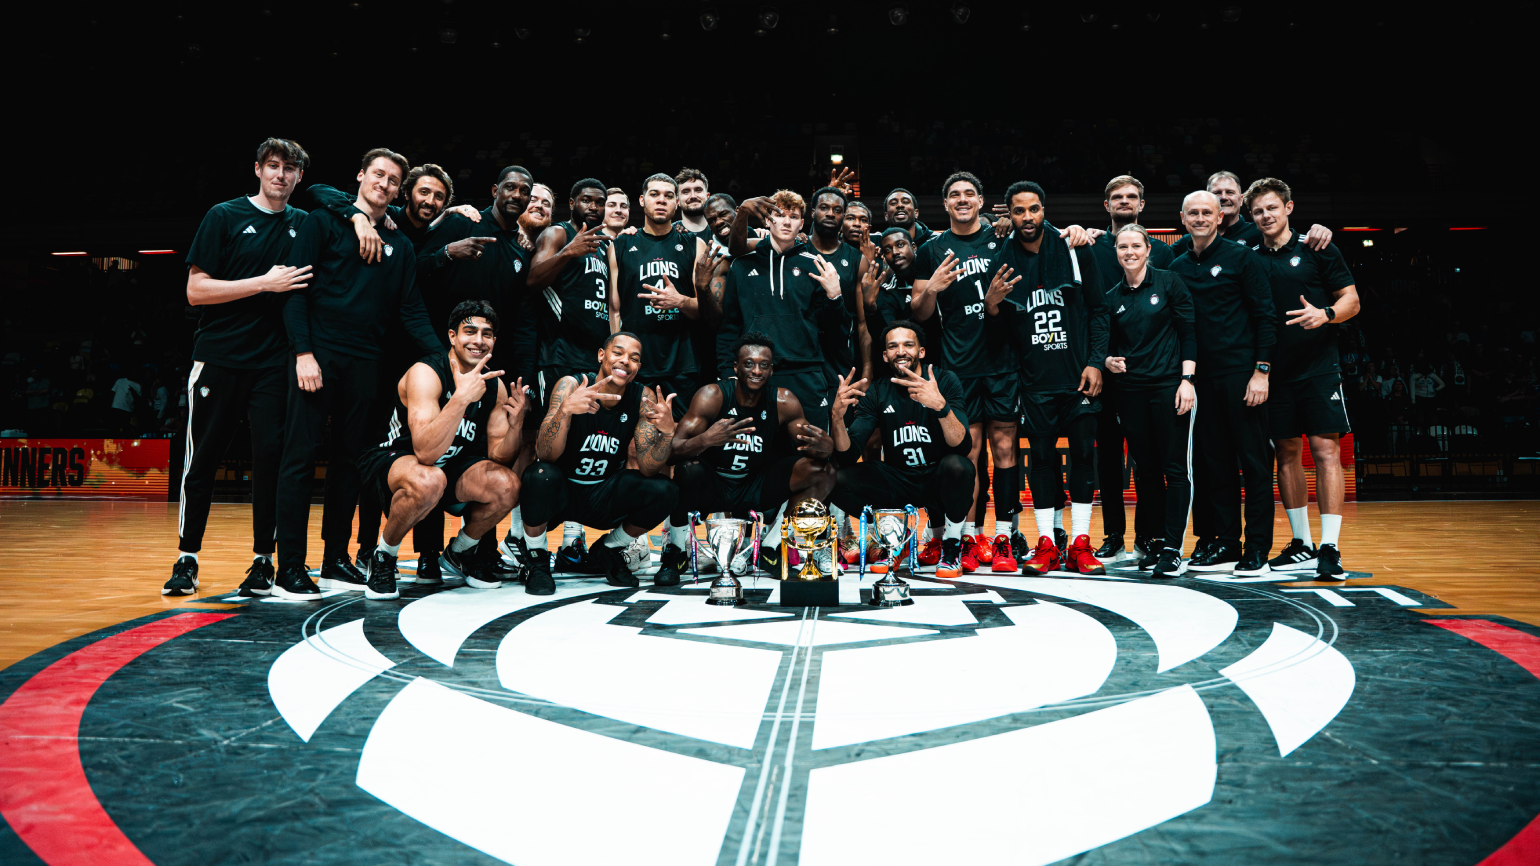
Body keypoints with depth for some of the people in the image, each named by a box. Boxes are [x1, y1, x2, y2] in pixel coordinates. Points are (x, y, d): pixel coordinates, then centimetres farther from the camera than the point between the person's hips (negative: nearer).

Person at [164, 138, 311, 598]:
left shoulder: (304, 224, 10)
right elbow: (196, 290, -3)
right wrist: (265, 283, -12)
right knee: (202, 458, 3)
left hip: (272, 363, 2)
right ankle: (187, 558, 16)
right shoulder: (224, 216, 2)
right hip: (218, 357, -1)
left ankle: (263, 559, 7)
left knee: (271, 454, -4)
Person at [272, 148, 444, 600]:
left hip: (364, 360, 4)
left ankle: (336, 557, 16)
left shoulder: (400, 245, 16)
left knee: (348, 457, 8)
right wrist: (303, 351, -13)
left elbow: (411, 310, 13)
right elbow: (296, 288, -3)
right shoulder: (324, 222, 4)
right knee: (301, 456, -5)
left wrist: (441, 355, -2)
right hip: (318, 354, -4)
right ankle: (289, 567, -2)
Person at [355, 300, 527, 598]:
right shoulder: (426, 373, -24)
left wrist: (516, 424, -25)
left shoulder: (495, 386, -4)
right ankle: (383, 558, -10)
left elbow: (498, 457, -5)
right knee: (429, 481, -39)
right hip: (391, 460, -5)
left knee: (506, 485, -22)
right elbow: (426, 453, -35)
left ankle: (460, 551, 8)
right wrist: (461, 398, -45)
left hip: (451, 466, 6)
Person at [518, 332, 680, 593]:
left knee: (664, 492, -20)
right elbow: (546, 456, -28)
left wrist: (668, 432, -34)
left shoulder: (644, 398, -9)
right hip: (561, 491, -3)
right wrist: (565, 409, -46)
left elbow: (648, 469, -14)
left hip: (602, 495, 3)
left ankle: (608, 551, 9)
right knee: (541, 475, -36)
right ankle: (536, 559, -7)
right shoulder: (571, 385, -18)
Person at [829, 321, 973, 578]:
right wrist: (837, 416, -30)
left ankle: (952, 543, -8)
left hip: (938, 480, -3)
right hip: (897, 481, 3)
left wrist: (941, 406, -44)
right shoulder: (876, 391, -4)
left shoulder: (945, 381, -11)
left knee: (956, 466, -36)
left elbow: (962, 447, -25)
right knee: (837, 481, -20)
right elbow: (848, 456, -10)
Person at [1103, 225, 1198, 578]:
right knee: (1146, 467, 7)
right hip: (1130, 388, 4)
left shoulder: (1169, 283, 1)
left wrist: (1187, 379, -9)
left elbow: (1188, 333, -2)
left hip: (1169, 383, -4)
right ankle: (1154, 540, 18)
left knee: (1175, 467, -5)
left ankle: (1173, 549, -4)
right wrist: (1108, 361, -5)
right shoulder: (1112, 297, 11)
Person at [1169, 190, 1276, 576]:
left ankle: (1257, 548, 3)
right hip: (1201, 377, 5)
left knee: (1254, 460, -2)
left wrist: (1261, 370, -10)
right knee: (1214, 462, 6)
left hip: (1241, 373, -5)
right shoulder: (1177, 267, 13)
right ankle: (1224, 544, 14)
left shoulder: (1241, 257, 1)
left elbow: (1264, 315, -3)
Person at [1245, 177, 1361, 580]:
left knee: (1325, 450, -9)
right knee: (1287, 454, 7)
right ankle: (1301, 545, 16)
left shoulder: (1317, 250, 3)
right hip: (1275, 372, 4)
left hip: (1319, 367, -3)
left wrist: (1325, 314, -18)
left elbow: (1351, 300, 2)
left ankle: (1329, 549, -7)